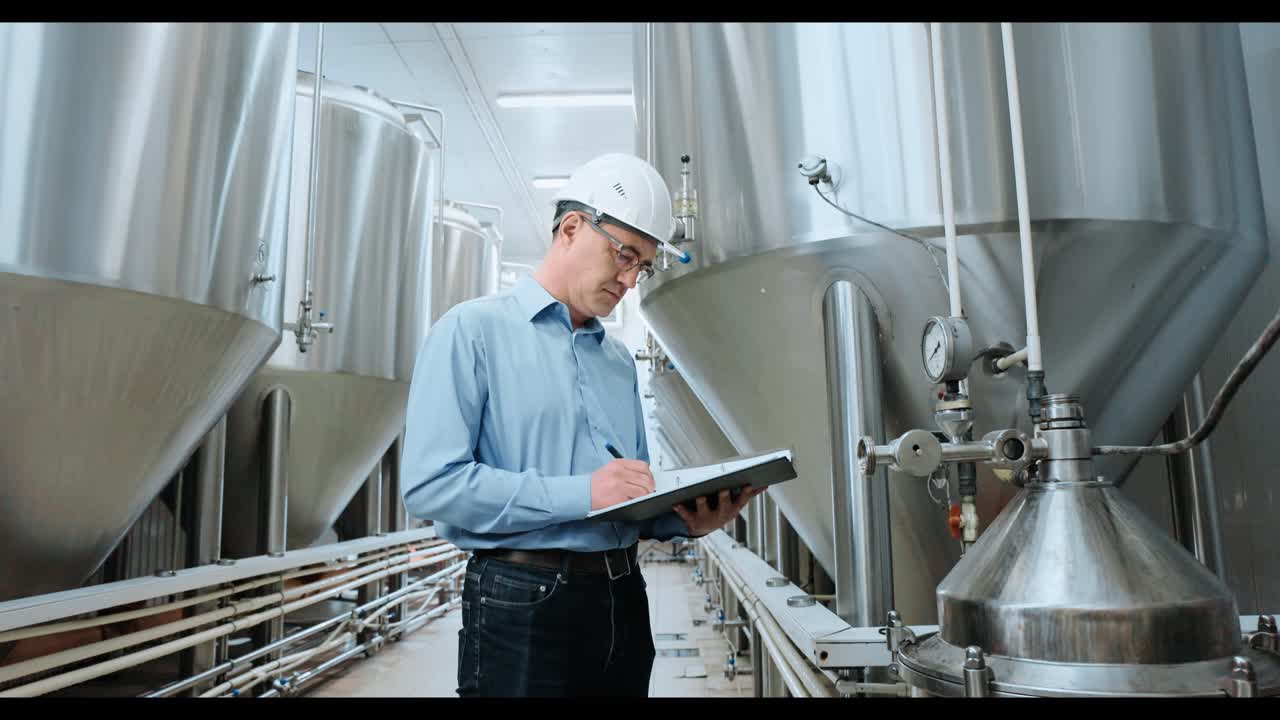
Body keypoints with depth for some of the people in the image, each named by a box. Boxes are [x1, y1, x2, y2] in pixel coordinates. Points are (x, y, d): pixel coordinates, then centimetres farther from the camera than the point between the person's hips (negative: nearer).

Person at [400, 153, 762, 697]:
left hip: (622, 599, 7)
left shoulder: (620, 361, 13)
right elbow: (429, 483, -16)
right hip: (522, 603, -6)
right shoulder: (472, 330, -6)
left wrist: (685, 520, -6)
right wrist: (580, 494, -21)